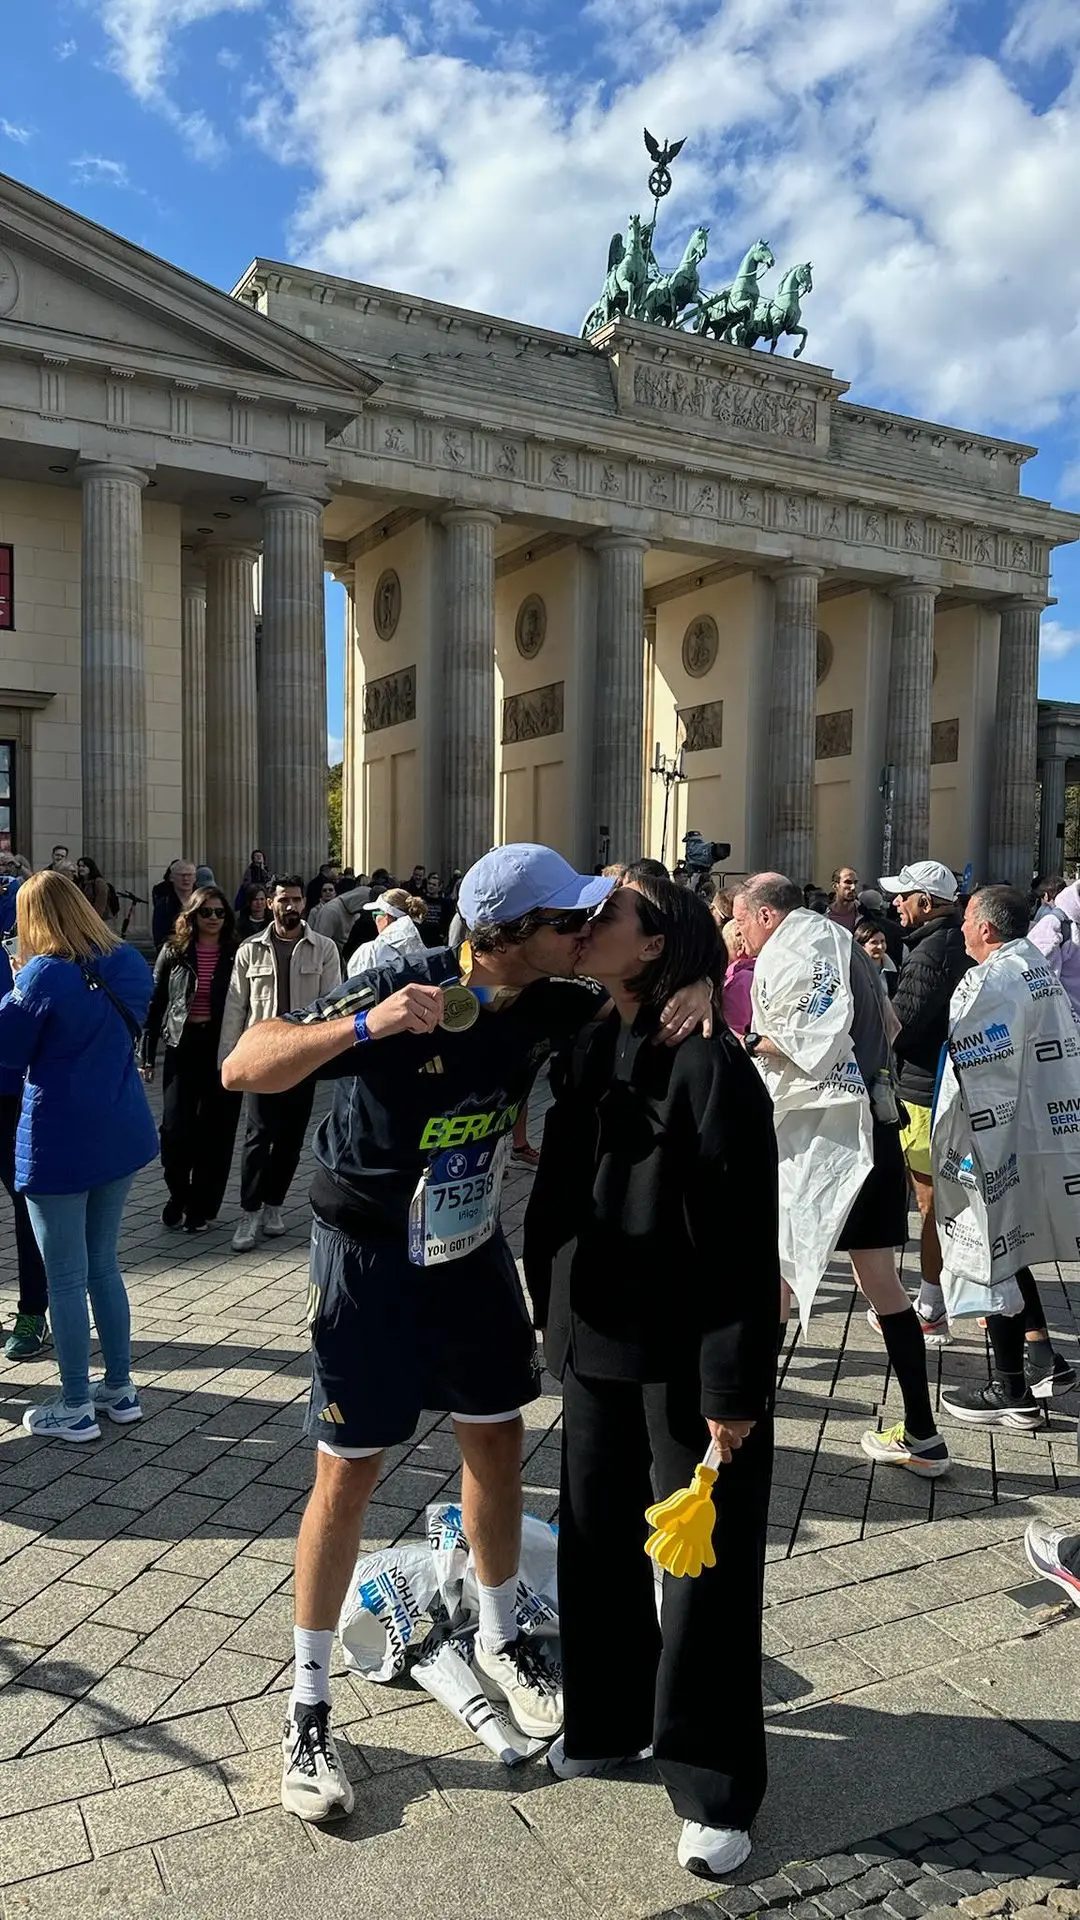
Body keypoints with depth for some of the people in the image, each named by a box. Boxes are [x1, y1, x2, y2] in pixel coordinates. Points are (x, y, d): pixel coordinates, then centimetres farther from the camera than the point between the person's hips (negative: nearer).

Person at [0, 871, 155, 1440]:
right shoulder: (129, 964, 1)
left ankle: (76, 1408, 17)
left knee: (65, 1279, 6)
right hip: (121, 1136, 7)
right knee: (103, 1265, 20)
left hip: (60, 1145, -6)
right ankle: (120, 1388, 27)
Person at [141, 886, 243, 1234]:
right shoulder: (174, 953, 4)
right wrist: (146, 1054, 2)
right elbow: (155, 1003, 5)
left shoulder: (236, 955, 1)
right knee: (175, 1127, -2)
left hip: (222, 1048, -1)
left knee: (215, 1130, 4)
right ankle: (178, 1194, 24)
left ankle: (202, 1206, 19)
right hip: (182, 1046, 1)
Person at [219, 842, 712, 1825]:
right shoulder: (400, 986, -28)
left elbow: (635, 1009, 6)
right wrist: (365, 1024, -46)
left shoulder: (548, 1003, -11)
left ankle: (500, 1642, 40)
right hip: (369, 1258, -5)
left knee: (497, 1443, 15)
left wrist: (692, 996, -18)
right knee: (348, 1476, 2)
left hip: (471, 1246, 6)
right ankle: (309, 1709, 22)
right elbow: (244, 1068, -30)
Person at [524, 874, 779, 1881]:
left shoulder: (709, 1065, -21)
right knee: (595, 1539, 20)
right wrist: (552, 1311, 14)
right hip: (597, 1342, 7)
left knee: (704, 1569, 9)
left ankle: (715, 1788, 28)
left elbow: (742, 1241, -20)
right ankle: (606, 1720, 43)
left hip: (686, 1358, -7)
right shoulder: (589, 1049, 2)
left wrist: (735, 1389, -17)